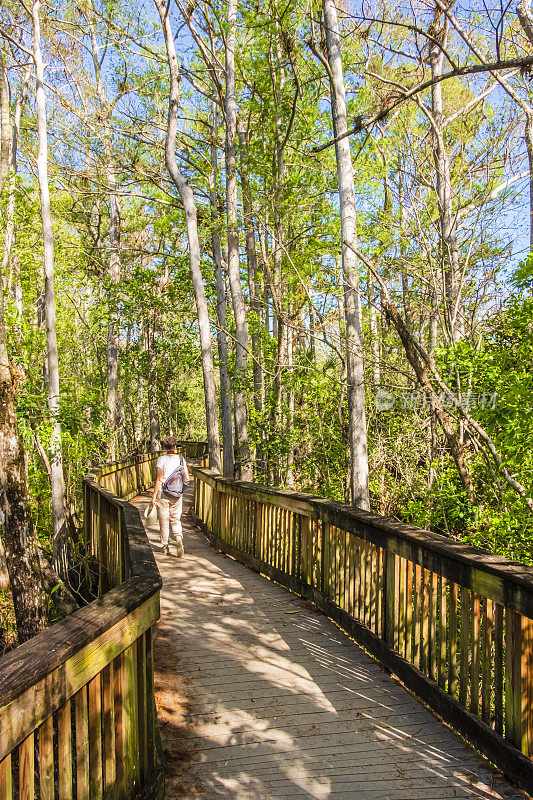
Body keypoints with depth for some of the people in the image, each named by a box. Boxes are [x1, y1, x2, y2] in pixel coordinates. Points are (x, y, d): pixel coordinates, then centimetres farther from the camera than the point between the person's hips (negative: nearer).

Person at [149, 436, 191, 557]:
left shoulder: (161, 460, -9)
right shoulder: (181, 459, 1)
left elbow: (159, 480, -12)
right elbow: (187, 479, 0)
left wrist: (153, 497, -7)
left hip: (163, 494, -2)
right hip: (176, 495, 2)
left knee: (164, 521, 10)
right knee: (176, 520, 14)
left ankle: (165, 547, 16)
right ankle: (179, 538, -12)